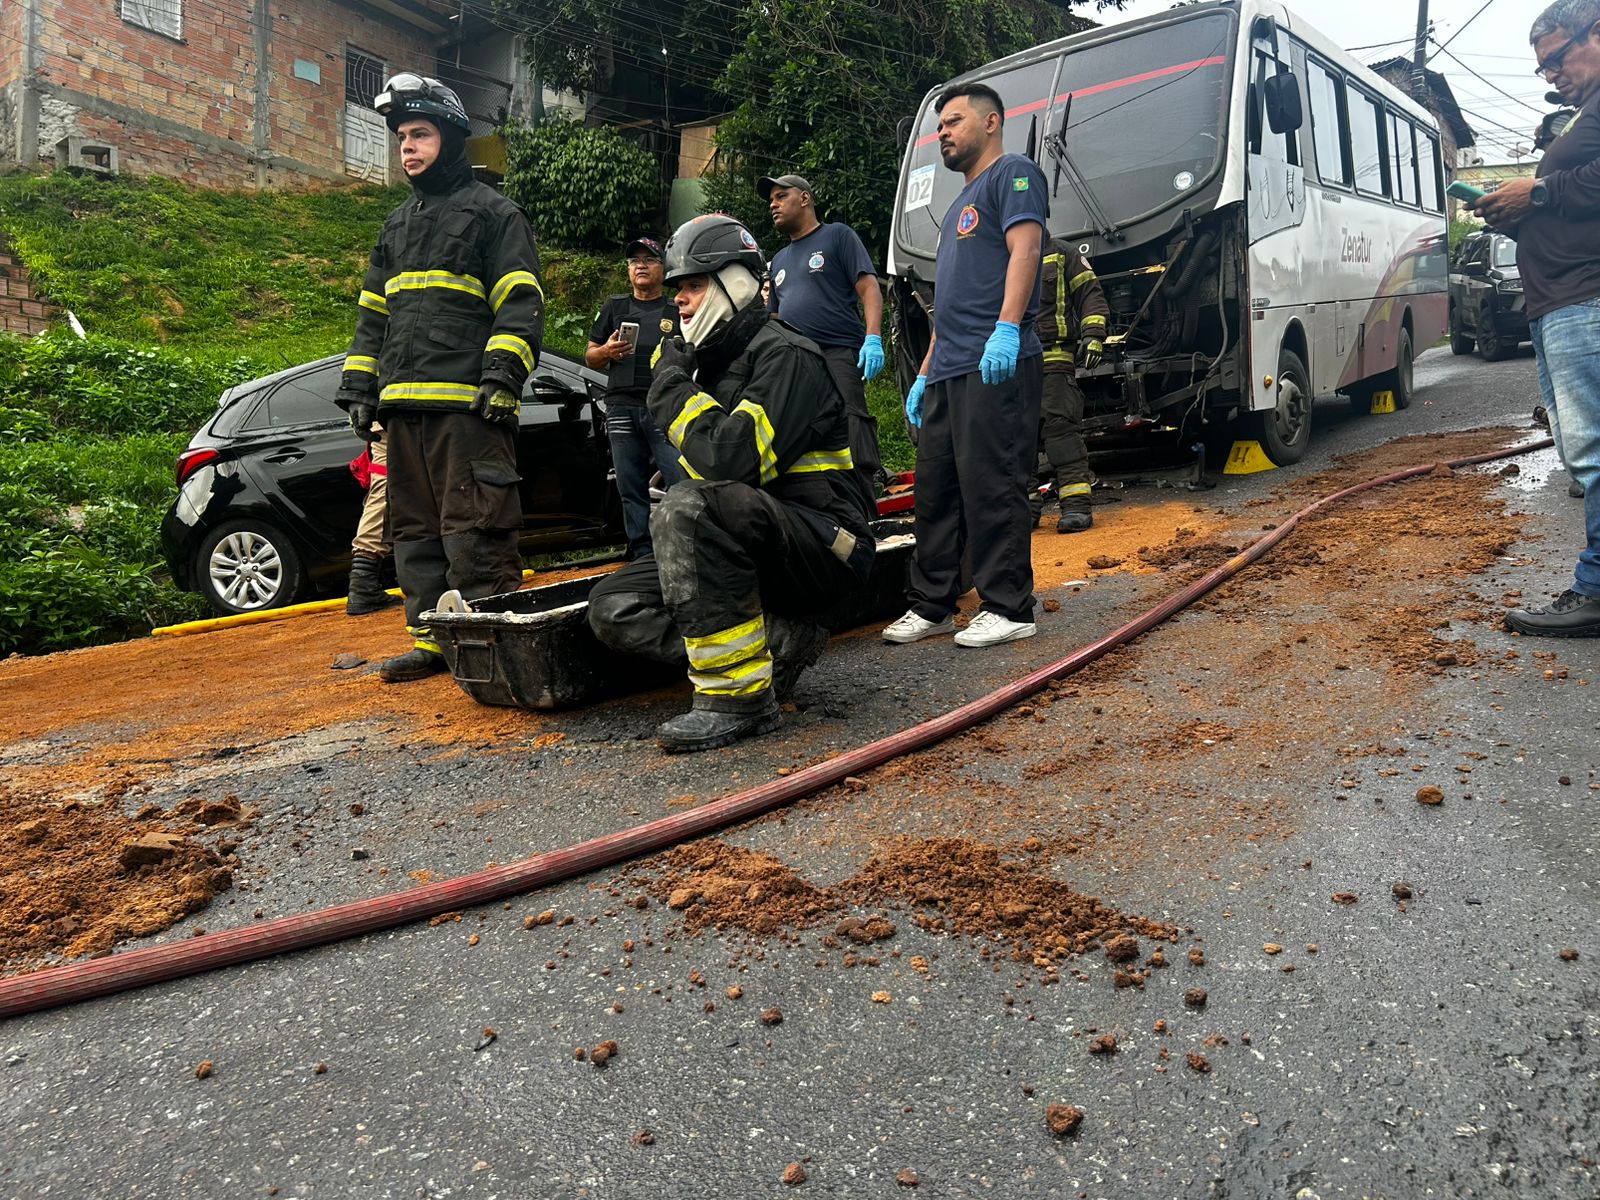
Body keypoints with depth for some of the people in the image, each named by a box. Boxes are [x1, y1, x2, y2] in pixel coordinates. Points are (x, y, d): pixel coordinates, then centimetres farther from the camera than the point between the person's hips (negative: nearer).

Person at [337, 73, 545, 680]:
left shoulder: (493, 212, 4)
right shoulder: (397, 225, 25)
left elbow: (521, 304, -6)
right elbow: (373, 314, 26)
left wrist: (503, 375, -18)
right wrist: (359, 387, 16)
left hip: (468, 403, -8)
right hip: (404, 403, 8)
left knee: (473, 529, -12)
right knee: (414, 528, 8)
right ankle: (432, 639, 15)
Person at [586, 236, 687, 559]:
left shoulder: (677, 309, 13)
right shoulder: (614, 308, 20)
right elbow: (590, 357, 20)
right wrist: (606, 352, -1)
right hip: (622, 408, 3)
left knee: (681, 483, -15)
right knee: (631, 489, 4)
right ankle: (643, 554, 10)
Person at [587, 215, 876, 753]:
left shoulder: (784, 356, -12)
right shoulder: (710, 362, 16)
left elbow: (733, 461, -27)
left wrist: (675, 391, -13)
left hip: (823, 546, -9)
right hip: (754, 551, 9)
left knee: (688, 509, -35)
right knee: (613, 608, -4)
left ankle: (739, 695, -27)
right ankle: (780, 642, -8)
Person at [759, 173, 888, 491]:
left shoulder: (838, 235, 10)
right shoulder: (779, 259, 30)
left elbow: (869, 288, -1)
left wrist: (873, 338, -16)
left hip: (838, 354, -6)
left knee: (850, 423, -21)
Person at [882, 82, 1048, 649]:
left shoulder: (1013, 173, 4)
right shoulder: (963, 203, 30)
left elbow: (1025, 248, -14)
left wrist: (1007, 329, -28)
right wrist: (925, 374, 24)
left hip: (996, 366, -9)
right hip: (948, 370, 9)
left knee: (992, 488, -9)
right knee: (935, 490, 7)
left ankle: (1007, 609, -2)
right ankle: (931, 606, 13)